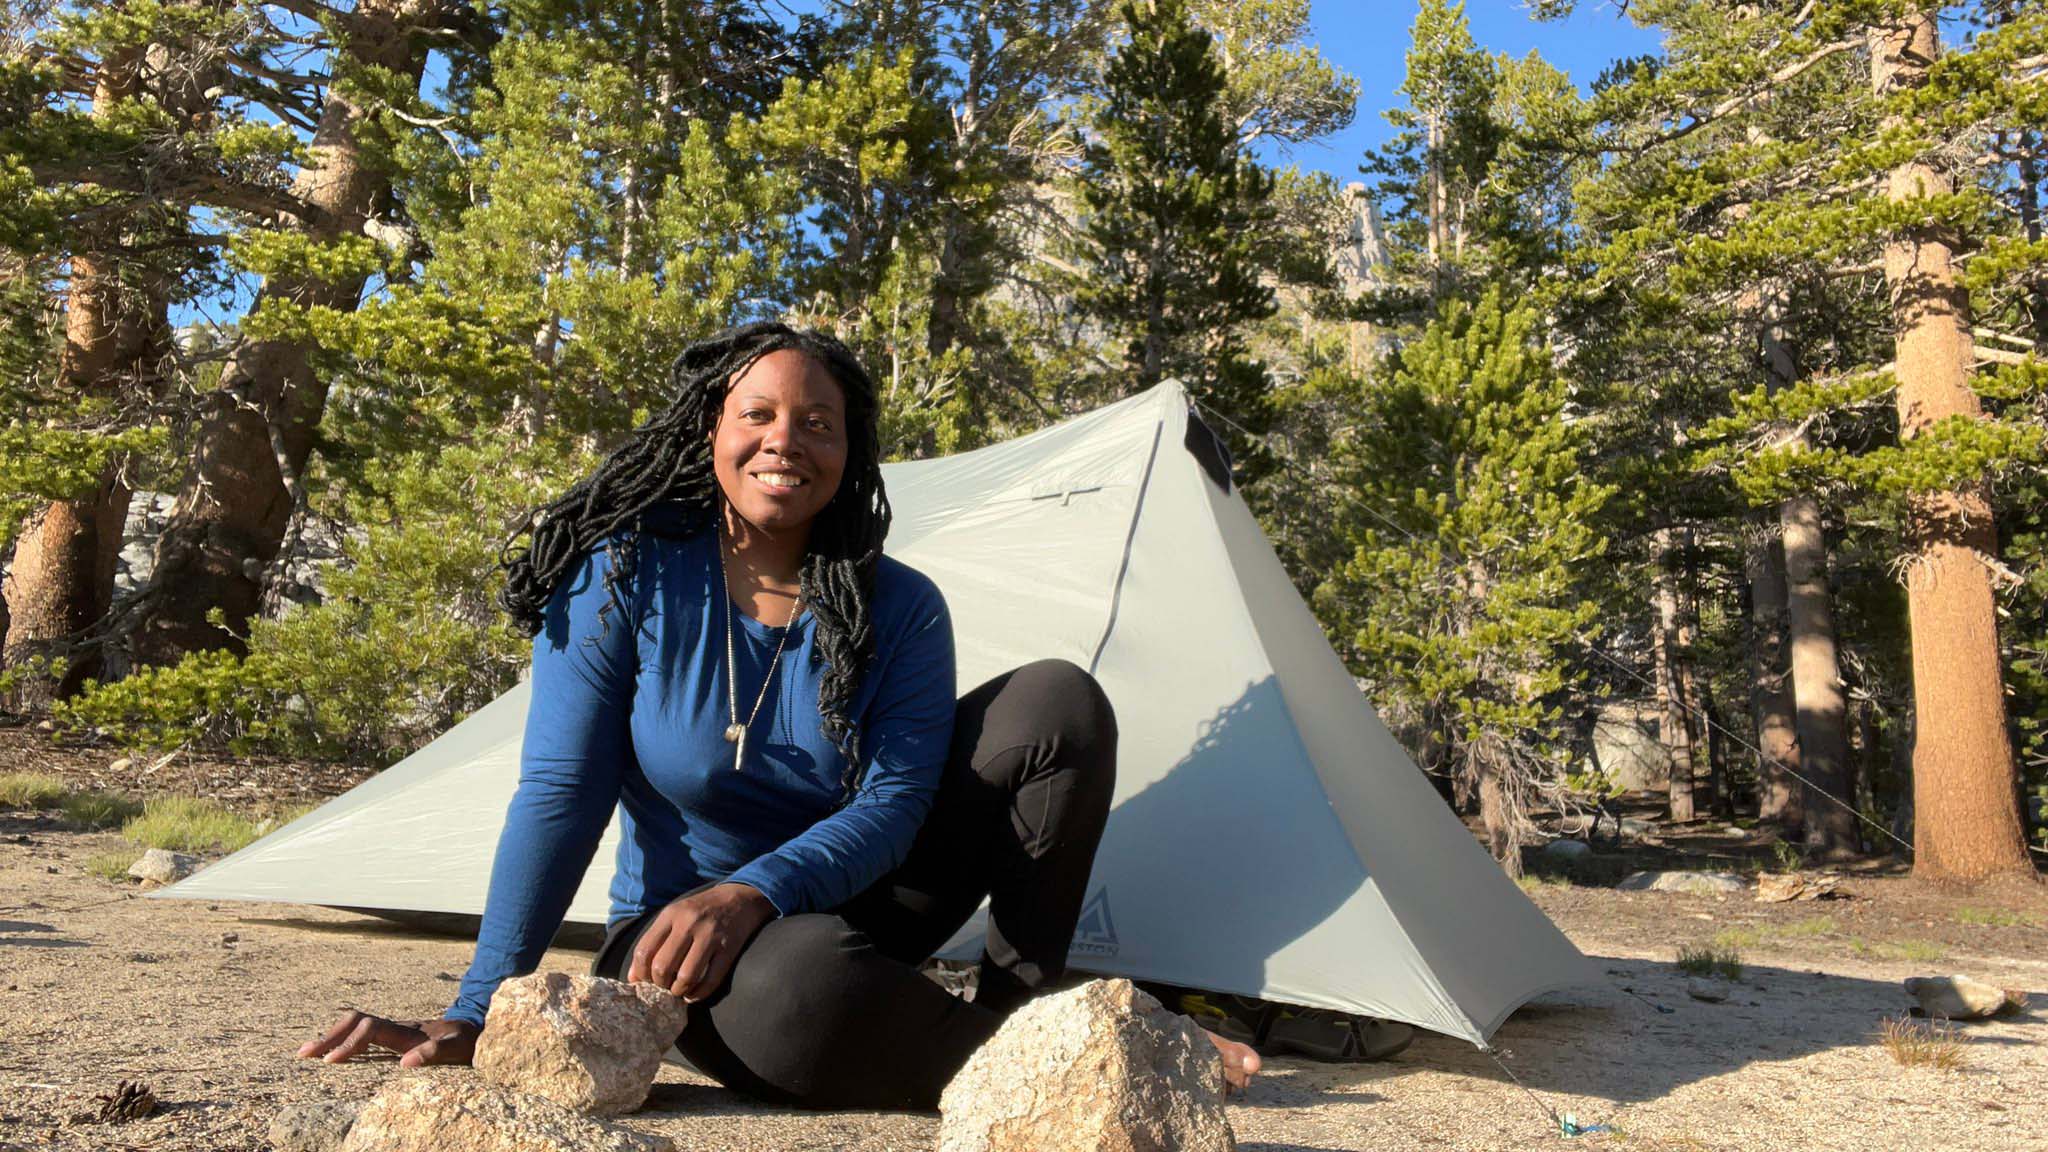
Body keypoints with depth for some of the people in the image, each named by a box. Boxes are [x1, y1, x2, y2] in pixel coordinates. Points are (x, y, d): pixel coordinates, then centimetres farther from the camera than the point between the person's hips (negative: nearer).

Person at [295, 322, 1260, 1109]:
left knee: (1058, 705, -17)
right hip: (682, 932, -2)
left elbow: (894, 802, -16)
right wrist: (472, 1016, -21)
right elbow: (557, 798, -16)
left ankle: (1022, 1005, -12)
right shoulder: (626, 579, -12)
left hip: (850, 908, 3)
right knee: (794, 990, -42)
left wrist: (754, 892, -34)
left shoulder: (900, 608, -7)